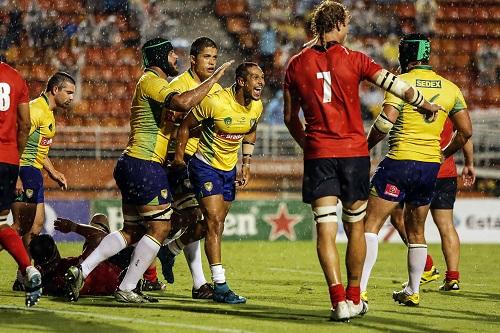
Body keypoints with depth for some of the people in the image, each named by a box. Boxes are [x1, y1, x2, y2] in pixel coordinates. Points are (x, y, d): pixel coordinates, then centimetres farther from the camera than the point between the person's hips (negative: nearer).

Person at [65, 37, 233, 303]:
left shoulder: (153, 82, 22)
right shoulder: (151, 81, -12)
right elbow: (183, 103, -29)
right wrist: (214, 78, -22)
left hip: (132, 163, 10)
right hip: (145, 165, -10)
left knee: (132, 231, 14)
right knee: (159, 228, -4)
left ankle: (81, 271, 8)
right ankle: (126, 289, -3)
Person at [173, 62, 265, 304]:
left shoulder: (257, 107, -4)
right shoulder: (215, 102, -24)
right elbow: (186, 126, -11)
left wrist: (246, 164, 12)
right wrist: (179, 156, -7)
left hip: (229, 169, 7)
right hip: (205, 165, -7)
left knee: (215, 224, 13)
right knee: (215, 222, -15)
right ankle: (220, 286, -15)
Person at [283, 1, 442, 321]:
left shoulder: (297, 64, 4)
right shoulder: (353, 60, -3)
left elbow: (290, 118, 11)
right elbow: (393, 83, -8)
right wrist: (425, 104, 8)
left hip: (318, 154, 1)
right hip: (354, 151, -1)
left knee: (326, 230, -4)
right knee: (355, 227, 14)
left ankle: (339, 302, -16)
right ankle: (354, 299, 21)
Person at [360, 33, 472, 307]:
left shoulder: (402, 82, -7)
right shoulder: (450, 88, 9)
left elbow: (386, 120, -20)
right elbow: (466, 131, 10)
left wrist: (366, 146, -6)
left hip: (400, 161, -6)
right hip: (431, 166, 6)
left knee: (370, 225, -5)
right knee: (416, 230, 20)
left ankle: (360, 288, -16)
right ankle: (413, 291, 26)